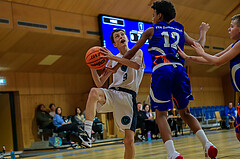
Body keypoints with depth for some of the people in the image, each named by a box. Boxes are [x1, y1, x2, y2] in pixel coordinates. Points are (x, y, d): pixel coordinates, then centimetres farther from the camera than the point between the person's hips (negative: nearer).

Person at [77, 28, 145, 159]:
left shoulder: (137, 53, 12)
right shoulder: (113, 60, 21)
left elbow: (137, 65, -14)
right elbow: (99, 83, 18)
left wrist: (113, 57, -18)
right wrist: (93, 67, 1)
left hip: (128, 96, -2)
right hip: (112, 93, 2)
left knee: (129, 140, -9)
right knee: (94, 91, -34)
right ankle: (87, 133, -39)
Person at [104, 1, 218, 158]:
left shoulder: (151, 30, 17)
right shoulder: (180, 30, 24)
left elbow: (132, 52, 18)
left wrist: (116, 66, 28)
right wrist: (203, 32, 51)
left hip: (161, 70, -4)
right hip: (179, 69, 4)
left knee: (161, 114, 1)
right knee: (185, 112, 17)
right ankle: (207, 144, 2)